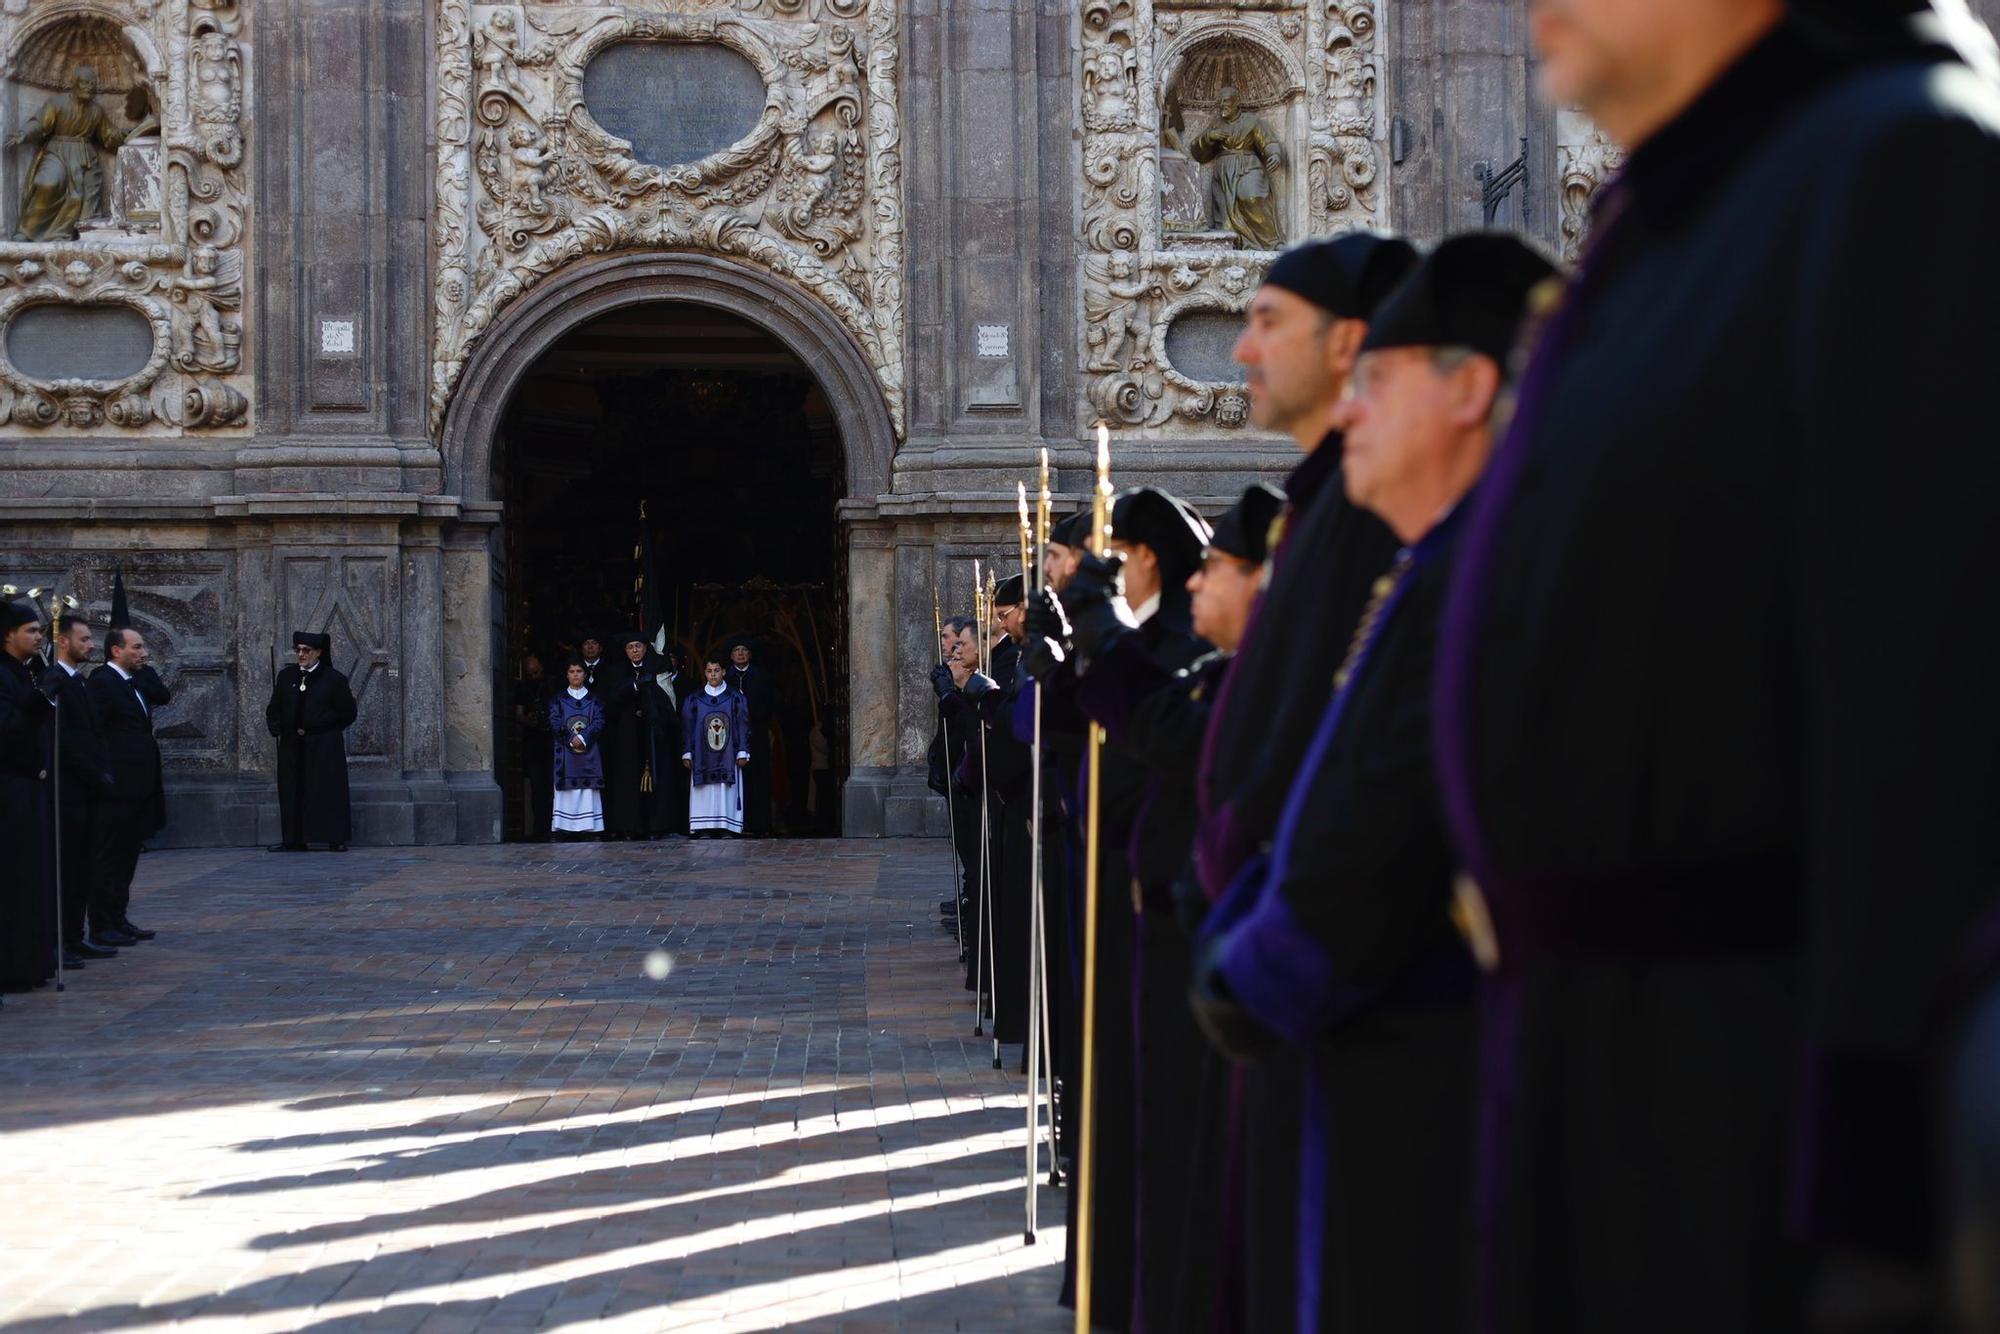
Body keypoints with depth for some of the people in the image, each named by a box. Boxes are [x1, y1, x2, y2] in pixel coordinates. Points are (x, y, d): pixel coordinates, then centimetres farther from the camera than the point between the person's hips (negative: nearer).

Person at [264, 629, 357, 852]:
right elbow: (274, 709, 17)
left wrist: (313, 728, -2)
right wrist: (276, 727, -3)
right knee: (292, 791, 3)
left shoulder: (334, 679, -3)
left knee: (328, 790, -4)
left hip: (324, 747, -4)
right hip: (292, 746, 4)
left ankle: (336, 839, 1)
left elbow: (347, 714, -1)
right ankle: (294, 840, 8)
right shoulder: (286, 676, 10)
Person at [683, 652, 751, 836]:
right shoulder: (694, 699, 8)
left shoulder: (736, 698, 6)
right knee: (704, 793, -5)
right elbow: (687, 728, 10)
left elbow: (743, 726, 5)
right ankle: (705, 828, -6)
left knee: (727, 793, -5)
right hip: (702, 757, 1)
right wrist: (687, 753, 4)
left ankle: (727, 826, -5)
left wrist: (742, 752, -2)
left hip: (728, 757, -1)